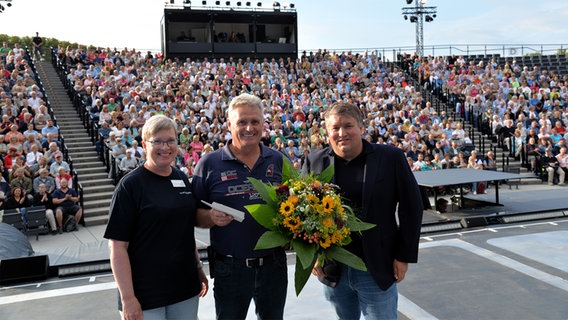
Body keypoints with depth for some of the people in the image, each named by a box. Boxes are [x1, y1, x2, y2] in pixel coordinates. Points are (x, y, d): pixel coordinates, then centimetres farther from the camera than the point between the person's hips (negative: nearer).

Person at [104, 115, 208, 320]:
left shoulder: (182, 179, 6)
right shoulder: (130, 185, -11)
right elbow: (118, 246, -13)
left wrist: (199, 269, 14)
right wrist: (127, 297, -17)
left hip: (186, 288, 5)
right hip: (145, 295, -5)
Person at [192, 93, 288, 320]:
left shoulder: (278, 161, 4)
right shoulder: (209, 164, -4)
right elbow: (195, 214, -2)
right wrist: (212, 217, -21)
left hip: (273, 265, 3)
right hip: (230, 269, -2)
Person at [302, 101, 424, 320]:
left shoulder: (390, 158, -5)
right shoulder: (314, 162, 0)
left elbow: (411, 207, -2)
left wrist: (404, 256, -4)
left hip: (377, 270, -2)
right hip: (331, 270, 3)